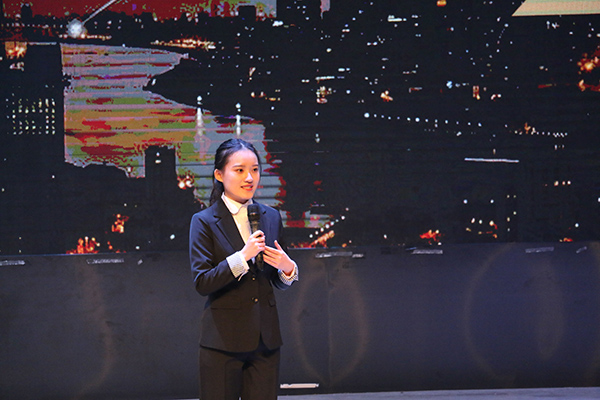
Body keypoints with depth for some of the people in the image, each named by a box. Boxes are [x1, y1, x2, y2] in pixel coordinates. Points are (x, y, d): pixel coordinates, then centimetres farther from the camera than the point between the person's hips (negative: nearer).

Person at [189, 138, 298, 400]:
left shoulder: (271, 217, 10)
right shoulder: (204, 222, -3)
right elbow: (202, 283, -11)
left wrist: (288, 269, -8)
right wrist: (243, 256, -21)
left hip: (265, 339, 4)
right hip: (223, 339, -4)